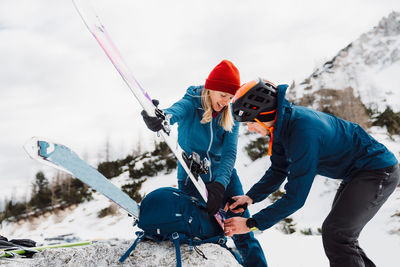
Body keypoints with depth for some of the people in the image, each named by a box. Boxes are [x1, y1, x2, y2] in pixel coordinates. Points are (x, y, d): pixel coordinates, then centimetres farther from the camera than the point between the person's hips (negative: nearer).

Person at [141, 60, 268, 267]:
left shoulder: (230, 115, -6)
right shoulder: (191, 104, -14)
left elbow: (229, 154, -14)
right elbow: (175, 111, -38)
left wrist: (220, 185, -32)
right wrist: (158, 118, -63)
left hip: (223, 176, 2)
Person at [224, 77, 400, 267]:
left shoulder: (304, 132, -34)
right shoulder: (285, 122, -5)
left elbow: (296, 197, -31)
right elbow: (278, 170, 6)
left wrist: (251, 223, -26)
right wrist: (251, 197, -9)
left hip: (380, 172, -10)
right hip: (357, 173, 10)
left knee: (335, 233, -16)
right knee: (341, 236, 15)